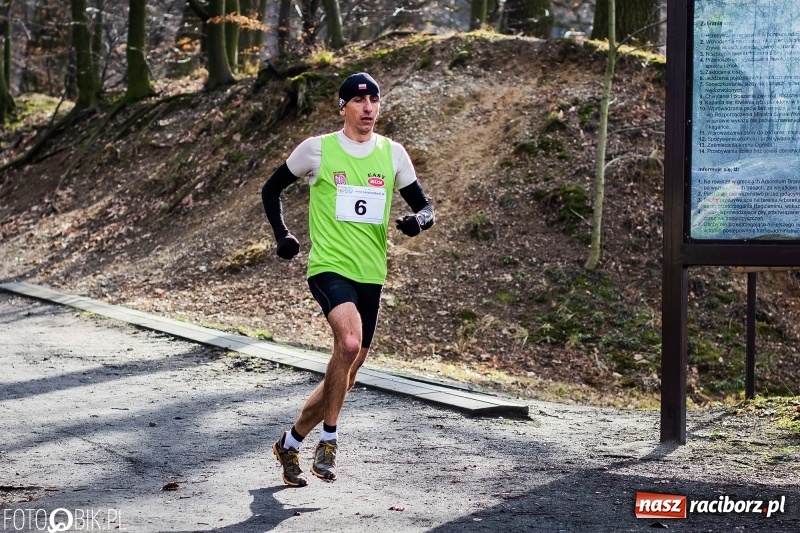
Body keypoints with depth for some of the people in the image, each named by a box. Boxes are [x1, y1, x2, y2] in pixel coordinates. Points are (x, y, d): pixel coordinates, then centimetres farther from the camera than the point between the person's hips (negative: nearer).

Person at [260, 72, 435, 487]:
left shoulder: (392, 153, 7)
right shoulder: (317, 149, -1)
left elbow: (424, 205, 13)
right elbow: (271, 189, 12)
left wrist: (419, 220, -10)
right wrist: (282, 235, 1)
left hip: (370, 276, 5)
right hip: (328, 266, -5)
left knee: (347, 374, 9)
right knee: (349, 342, -31)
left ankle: (291, 443, 30)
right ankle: (329, 440, -15)